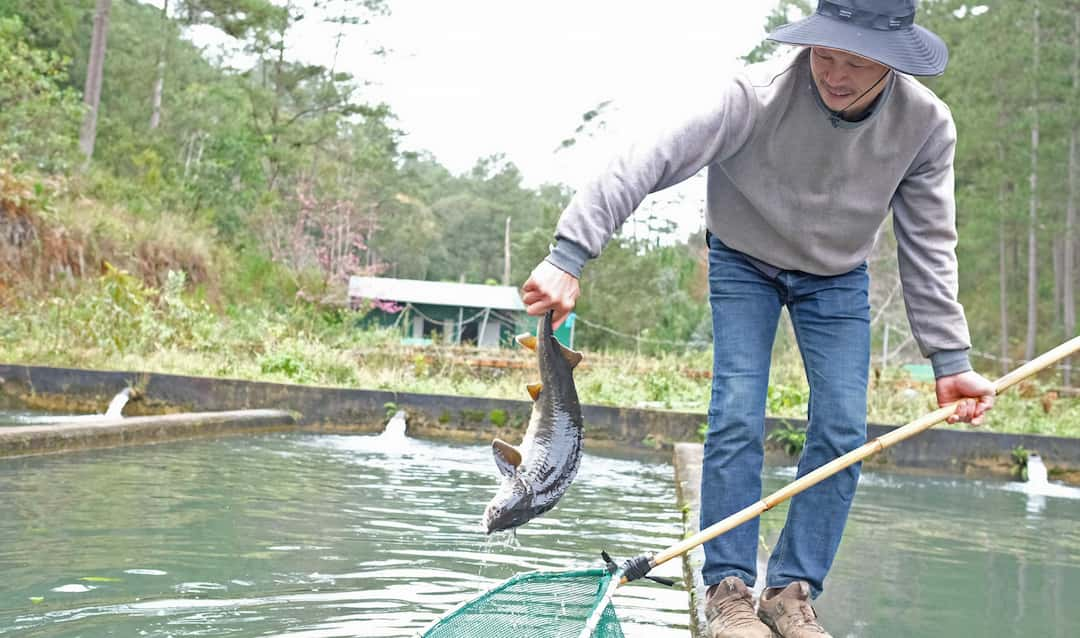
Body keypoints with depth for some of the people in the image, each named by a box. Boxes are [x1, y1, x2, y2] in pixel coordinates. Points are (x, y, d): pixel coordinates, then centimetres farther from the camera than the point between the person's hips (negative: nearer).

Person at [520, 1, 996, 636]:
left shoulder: (926, 124, -23)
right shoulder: (756, 95, -34)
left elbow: (929, 248, -12)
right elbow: (647, 164, -39)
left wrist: (951, 360, -13)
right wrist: (568, 260, -47)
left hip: (839, 280, 3)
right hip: (741, 265, -2)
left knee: (842, 432, -5)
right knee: (737, 420, -11)